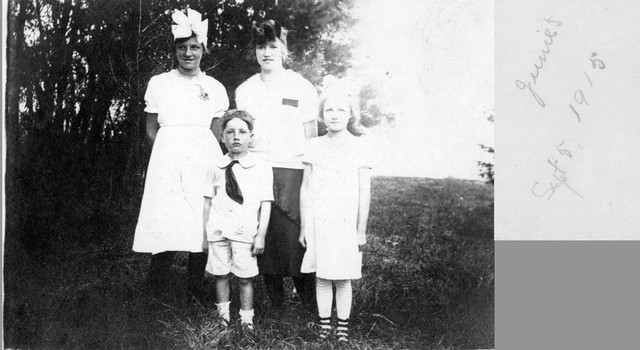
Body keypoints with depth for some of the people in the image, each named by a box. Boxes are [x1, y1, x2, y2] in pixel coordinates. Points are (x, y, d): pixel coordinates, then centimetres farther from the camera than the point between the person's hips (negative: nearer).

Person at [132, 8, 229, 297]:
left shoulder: (215, 88, 11)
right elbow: (151, 129, 9)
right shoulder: (159, 83, 9)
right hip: (167, 161, -1)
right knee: (166, 227, -9)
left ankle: (196, 295, 8)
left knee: (202, 224, -3)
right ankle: (154, 292, 5)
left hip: (204, 162, 1)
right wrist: (170, 151, -2)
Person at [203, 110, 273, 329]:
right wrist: (204, 232, 8)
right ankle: (223, 317, 21)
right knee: (220, 275, 8)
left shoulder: (262, 169, 0)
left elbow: (266, 205, -1)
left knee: (245, 278, 1)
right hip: (218, 230, 2)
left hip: (245, 231, -2)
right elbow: (208, 201, 11)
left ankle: (247, 321, 12)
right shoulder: (216, 169, 7)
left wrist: (261, 236, -6)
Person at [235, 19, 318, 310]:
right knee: (262, 236, 2)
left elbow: (311, 136, 6)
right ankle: (274, 302, 14)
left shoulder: (302, 88, 5)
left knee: (294, 235, -8)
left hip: (292, 170, -3)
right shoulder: (244, 90, 13)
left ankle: (309, 305, 4)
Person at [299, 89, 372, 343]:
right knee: (322, 278, 6)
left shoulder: (358, 148, -1)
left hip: (346, 222, -2)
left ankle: (343, 325, 16)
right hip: (318, 221, 2)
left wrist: (361, 229, 0)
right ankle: (324, 324, 17)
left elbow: (364, 193, 1)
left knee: (343, 279, 4)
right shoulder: (315, 147, 4)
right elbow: (305, 189, 8)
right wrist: (303, 226, 7)